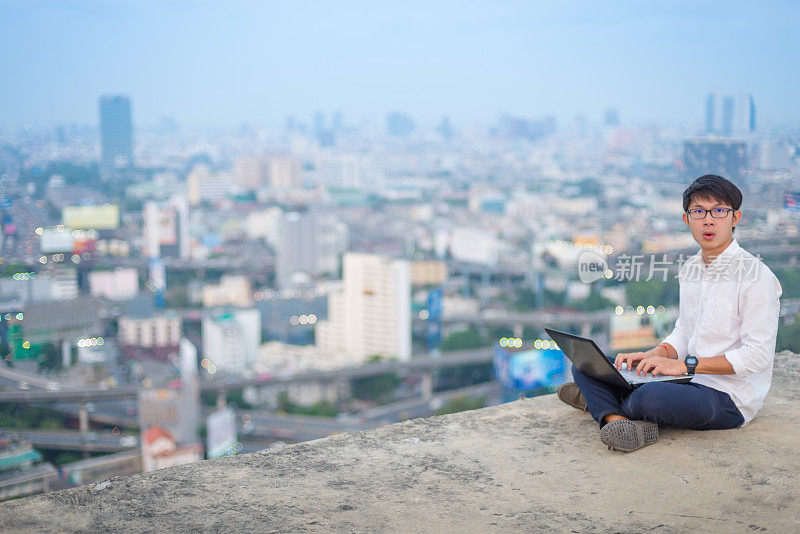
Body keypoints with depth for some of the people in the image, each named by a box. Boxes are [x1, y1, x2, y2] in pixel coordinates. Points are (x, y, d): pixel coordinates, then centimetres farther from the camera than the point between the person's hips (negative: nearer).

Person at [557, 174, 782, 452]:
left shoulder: (755, 276, -15)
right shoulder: (690, 268, 10)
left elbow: (758, 356, -18)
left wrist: (685, 364, -21)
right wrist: (654, 355, -4)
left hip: (730, 399, -7)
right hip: (691, 380, 8)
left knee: (652, 397, -36)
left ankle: (603, 403, -4)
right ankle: (617, 420, -25)